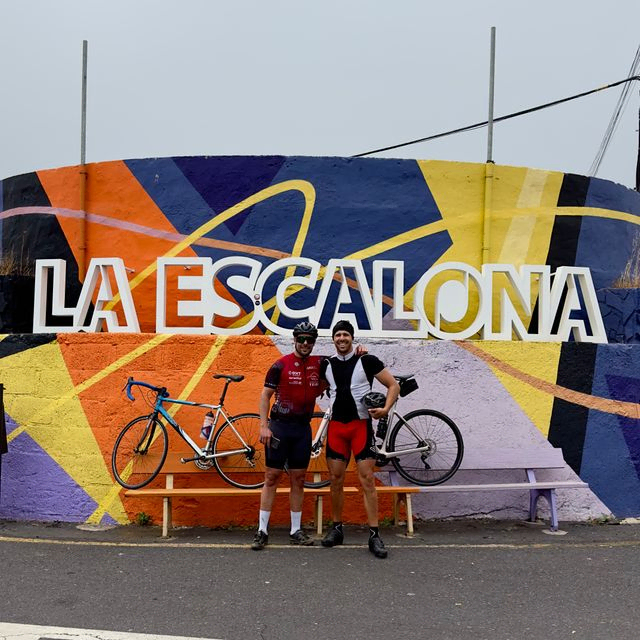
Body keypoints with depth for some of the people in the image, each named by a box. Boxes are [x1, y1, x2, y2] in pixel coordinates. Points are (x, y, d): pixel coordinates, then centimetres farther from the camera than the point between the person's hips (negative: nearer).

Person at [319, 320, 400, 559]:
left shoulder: (367, 361, -4)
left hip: (361, 425, -3)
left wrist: (385, 409, -15)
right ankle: (337, 529, 22)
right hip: (336, 426, 4)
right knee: (335, 480, 8)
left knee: (367, 480, -5)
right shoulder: (326, 365, 7)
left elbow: (393, 385, -2)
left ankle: (374, 534, 2)